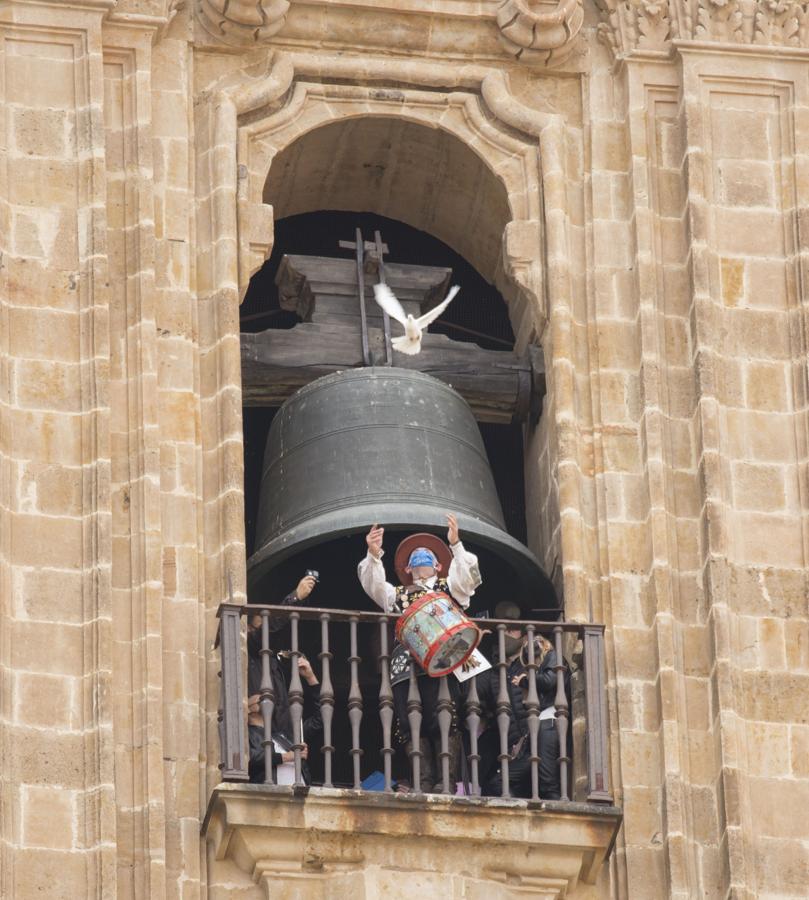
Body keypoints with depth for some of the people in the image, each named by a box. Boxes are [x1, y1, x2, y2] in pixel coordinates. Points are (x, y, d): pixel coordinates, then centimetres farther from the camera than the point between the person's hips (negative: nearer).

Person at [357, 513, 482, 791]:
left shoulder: (448, 588, 24)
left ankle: (447, 782, -17)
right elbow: (373, 585, 14)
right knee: (410, 725, -9)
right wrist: (373, 556, -4)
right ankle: (424, 785, -12)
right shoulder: (398, 595, 31)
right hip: (404, 665, 3)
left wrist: (455, 544, -8)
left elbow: (468, 577, 5)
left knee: (442, 723, -15)